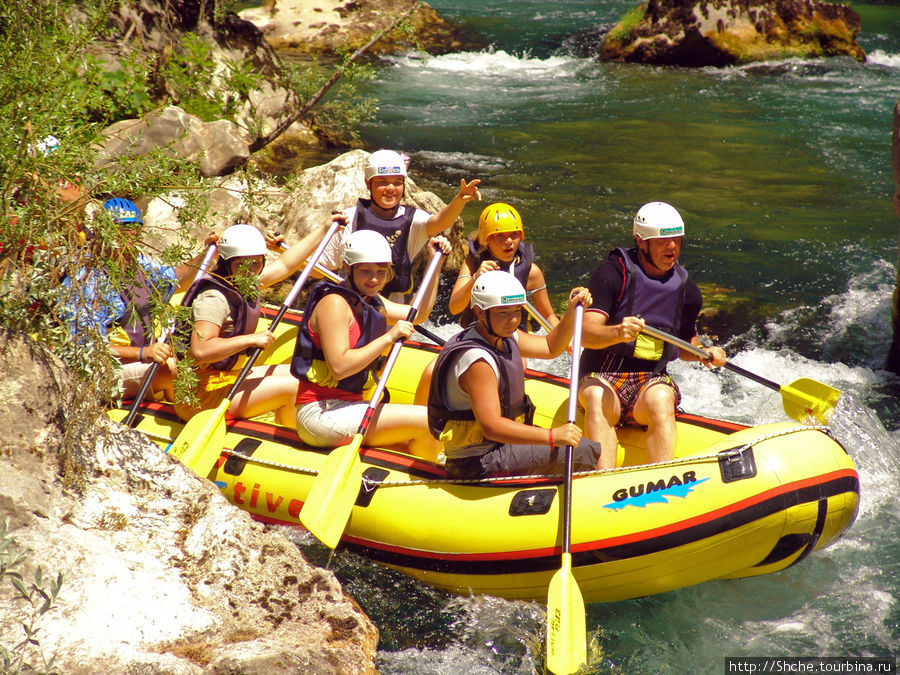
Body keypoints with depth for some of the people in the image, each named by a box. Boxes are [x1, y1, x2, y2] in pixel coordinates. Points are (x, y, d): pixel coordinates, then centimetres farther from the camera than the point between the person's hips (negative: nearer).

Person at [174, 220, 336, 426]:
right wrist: (252, 339, -29)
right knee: (293, 387, -13)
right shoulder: (213, 298, -21)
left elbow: (284, 264, 22)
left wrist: (324, 230, 27)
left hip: (228, 376, 10)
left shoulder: (243, 284, 8)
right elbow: (200, 351, -33)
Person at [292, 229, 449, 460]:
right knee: (428, 421, -13)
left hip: (345, 407, 10)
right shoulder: (335, 303, -13)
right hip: (322, 413, -10)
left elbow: (418, 314, 28)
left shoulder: (371, 302, 16)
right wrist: (388, 338, -21)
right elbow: (339, 367, -23)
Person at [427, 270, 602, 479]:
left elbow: (550, 348, 20)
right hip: (480, 465, -11)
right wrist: (552, 436, -38)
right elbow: (492, 427, -33)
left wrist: (572, 312, 3)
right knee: (587, 452, -16)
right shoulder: (476, 360, -25)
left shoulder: (503, 337, 6)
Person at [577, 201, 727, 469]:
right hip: (602, 376, -3)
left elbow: (684, 346, 24)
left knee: (660, 399, -32)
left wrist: (705, 353, 2)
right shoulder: (613, 271, -7)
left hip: (653, 381, 3)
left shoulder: (686, 289, 10)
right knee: (597, 399, -36)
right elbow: (585, 333, -18)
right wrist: (617, 333, -39)